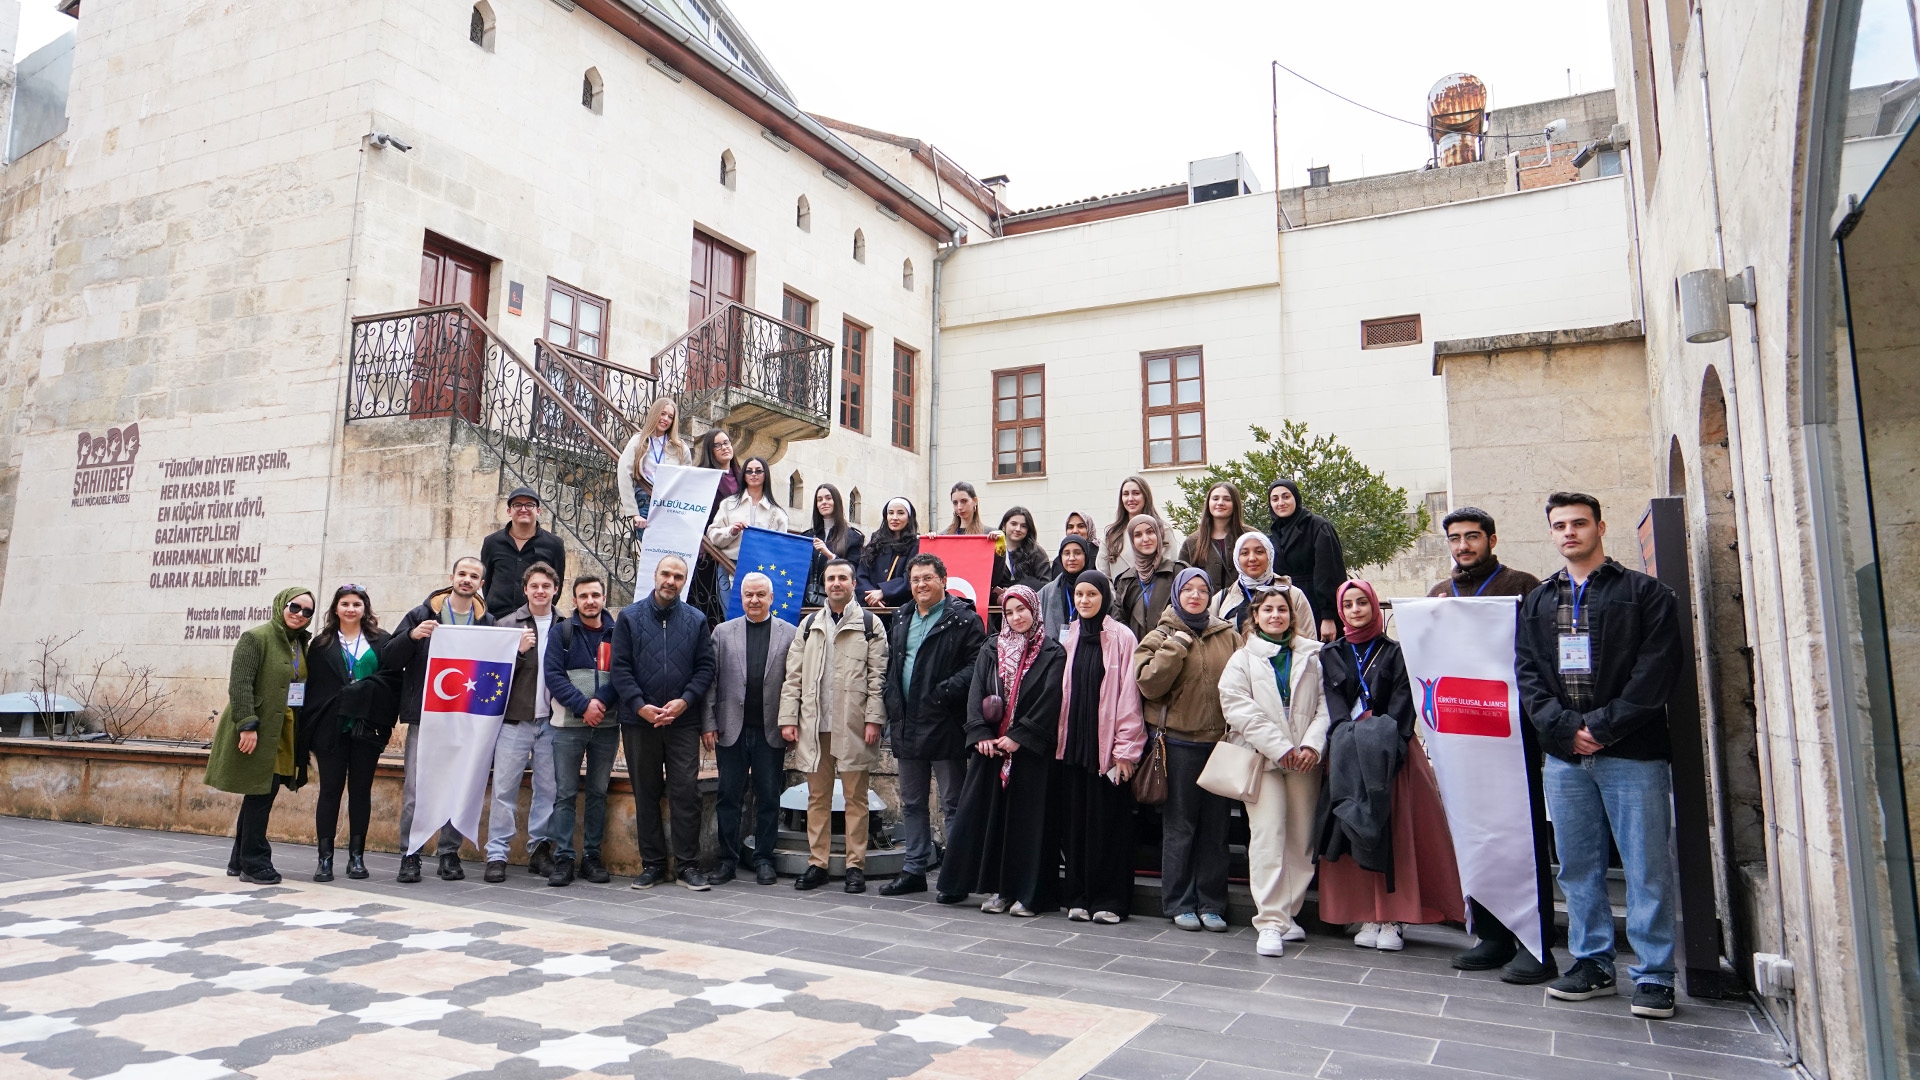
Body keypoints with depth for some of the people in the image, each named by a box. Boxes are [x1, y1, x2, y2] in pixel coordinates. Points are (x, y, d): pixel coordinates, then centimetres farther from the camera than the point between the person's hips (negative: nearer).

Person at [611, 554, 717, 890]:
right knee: (646, 794, 8)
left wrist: (684, 701, -10)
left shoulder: (696, 621, 6)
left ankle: (688, 864, 6)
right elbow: (620, 667, 0)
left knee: (686, 793, -2)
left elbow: (706, 667, 4)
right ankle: (652, 863, 17)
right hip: (639, 721, 0)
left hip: (683, 721, 0)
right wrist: (640, 706, -11)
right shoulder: (629, 617, 4)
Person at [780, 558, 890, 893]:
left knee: (855, 797, 2)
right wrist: (788, 718, 3)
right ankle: (817, 863, 17)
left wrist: (874, 719, -10)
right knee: (817, 796, 9)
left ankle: (855, 865, 9)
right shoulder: (809, 624, 14)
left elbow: (878, 676, -2)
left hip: (853, 725, -3)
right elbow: (793, 675, 11)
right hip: (813, 724, 4)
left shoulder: (870, 624, 3)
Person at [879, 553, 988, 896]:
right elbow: (891, 666, 23)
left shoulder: (964, 618, -6)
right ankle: (914, 870, 25)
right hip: (907, 726, 7)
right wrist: (892, 707, 11)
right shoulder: (903, 618, 16)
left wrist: (943, 693, -22)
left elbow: (976, 666, -15)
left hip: (945, 725, -7)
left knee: (953, 803, 1)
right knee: (912, 803, 15)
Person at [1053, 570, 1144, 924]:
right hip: (1072, 743, 4)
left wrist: (1126, 748, -10)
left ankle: (1109, 899, 10)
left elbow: (1129, 695, -7)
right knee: (1074, 821, 7)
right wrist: (1059, 739, 8)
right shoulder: (1069, 637, 10)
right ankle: (1078, 897, 16)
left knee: (1107, 822, 0)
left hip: (1107, 745, -4)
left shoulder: (1122, 638, -4)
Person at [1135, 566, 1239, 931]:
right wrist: (1175, 646, -14)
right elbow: (1149, 684, -11)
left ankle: (1211, 903, 18)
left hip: (1221, 740, 3)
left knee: (1216, 825, 8)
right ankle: (1179, 903, 14)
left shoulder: (1229, 637, 9)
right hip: (1181, 741, -2)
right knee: (1180, 825, 4)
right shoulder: (1161, 637, 2)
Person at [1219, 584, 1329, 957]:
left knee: (1301, 837, 4)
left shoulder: (1311, 657, 13)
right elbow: (1238, 708, -5)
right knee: (1268, 835, -10)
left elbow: (1325, 703, 5)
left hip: (1304, 759, 2)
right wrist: (1280, 747, -11)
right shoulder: (1242, 659, 7)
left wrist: (1312, 744, -10)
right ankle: (1270, 921, -11)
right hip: (1261, 757, -2)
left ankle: (1288, 914, 17)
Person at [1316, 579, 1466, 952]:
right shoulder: (1331, 655, 13)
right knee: (1355, 831, -3)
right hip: (1347, 755, 1)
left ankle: (1392, 918, -5)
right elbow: (1334, 705, 2)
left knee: (1396, 831, -7)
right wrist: (1354, 738, -15)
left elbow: (1402, 702, -2)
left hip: (1389, 752, -1)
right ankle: (1368, 917, 1)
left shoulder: (1394, 652, 9)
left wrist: (1382, 740, -18)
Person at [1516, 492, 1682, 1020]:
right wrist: (1564, 728, -7)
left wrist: (1602, 727, -13)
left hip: (1633, 754, -4)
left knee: (1647, 867, -1)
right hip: (1563, 756, 4)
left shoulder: (1646, 594, 5)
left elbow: (1654, 671, -6)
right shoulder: (1536, 603, 17)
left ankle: (1654, 975, 8)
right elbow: (1527, 674, 8)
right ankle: (1593, 962, 20)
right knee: (1578, 867, 9)